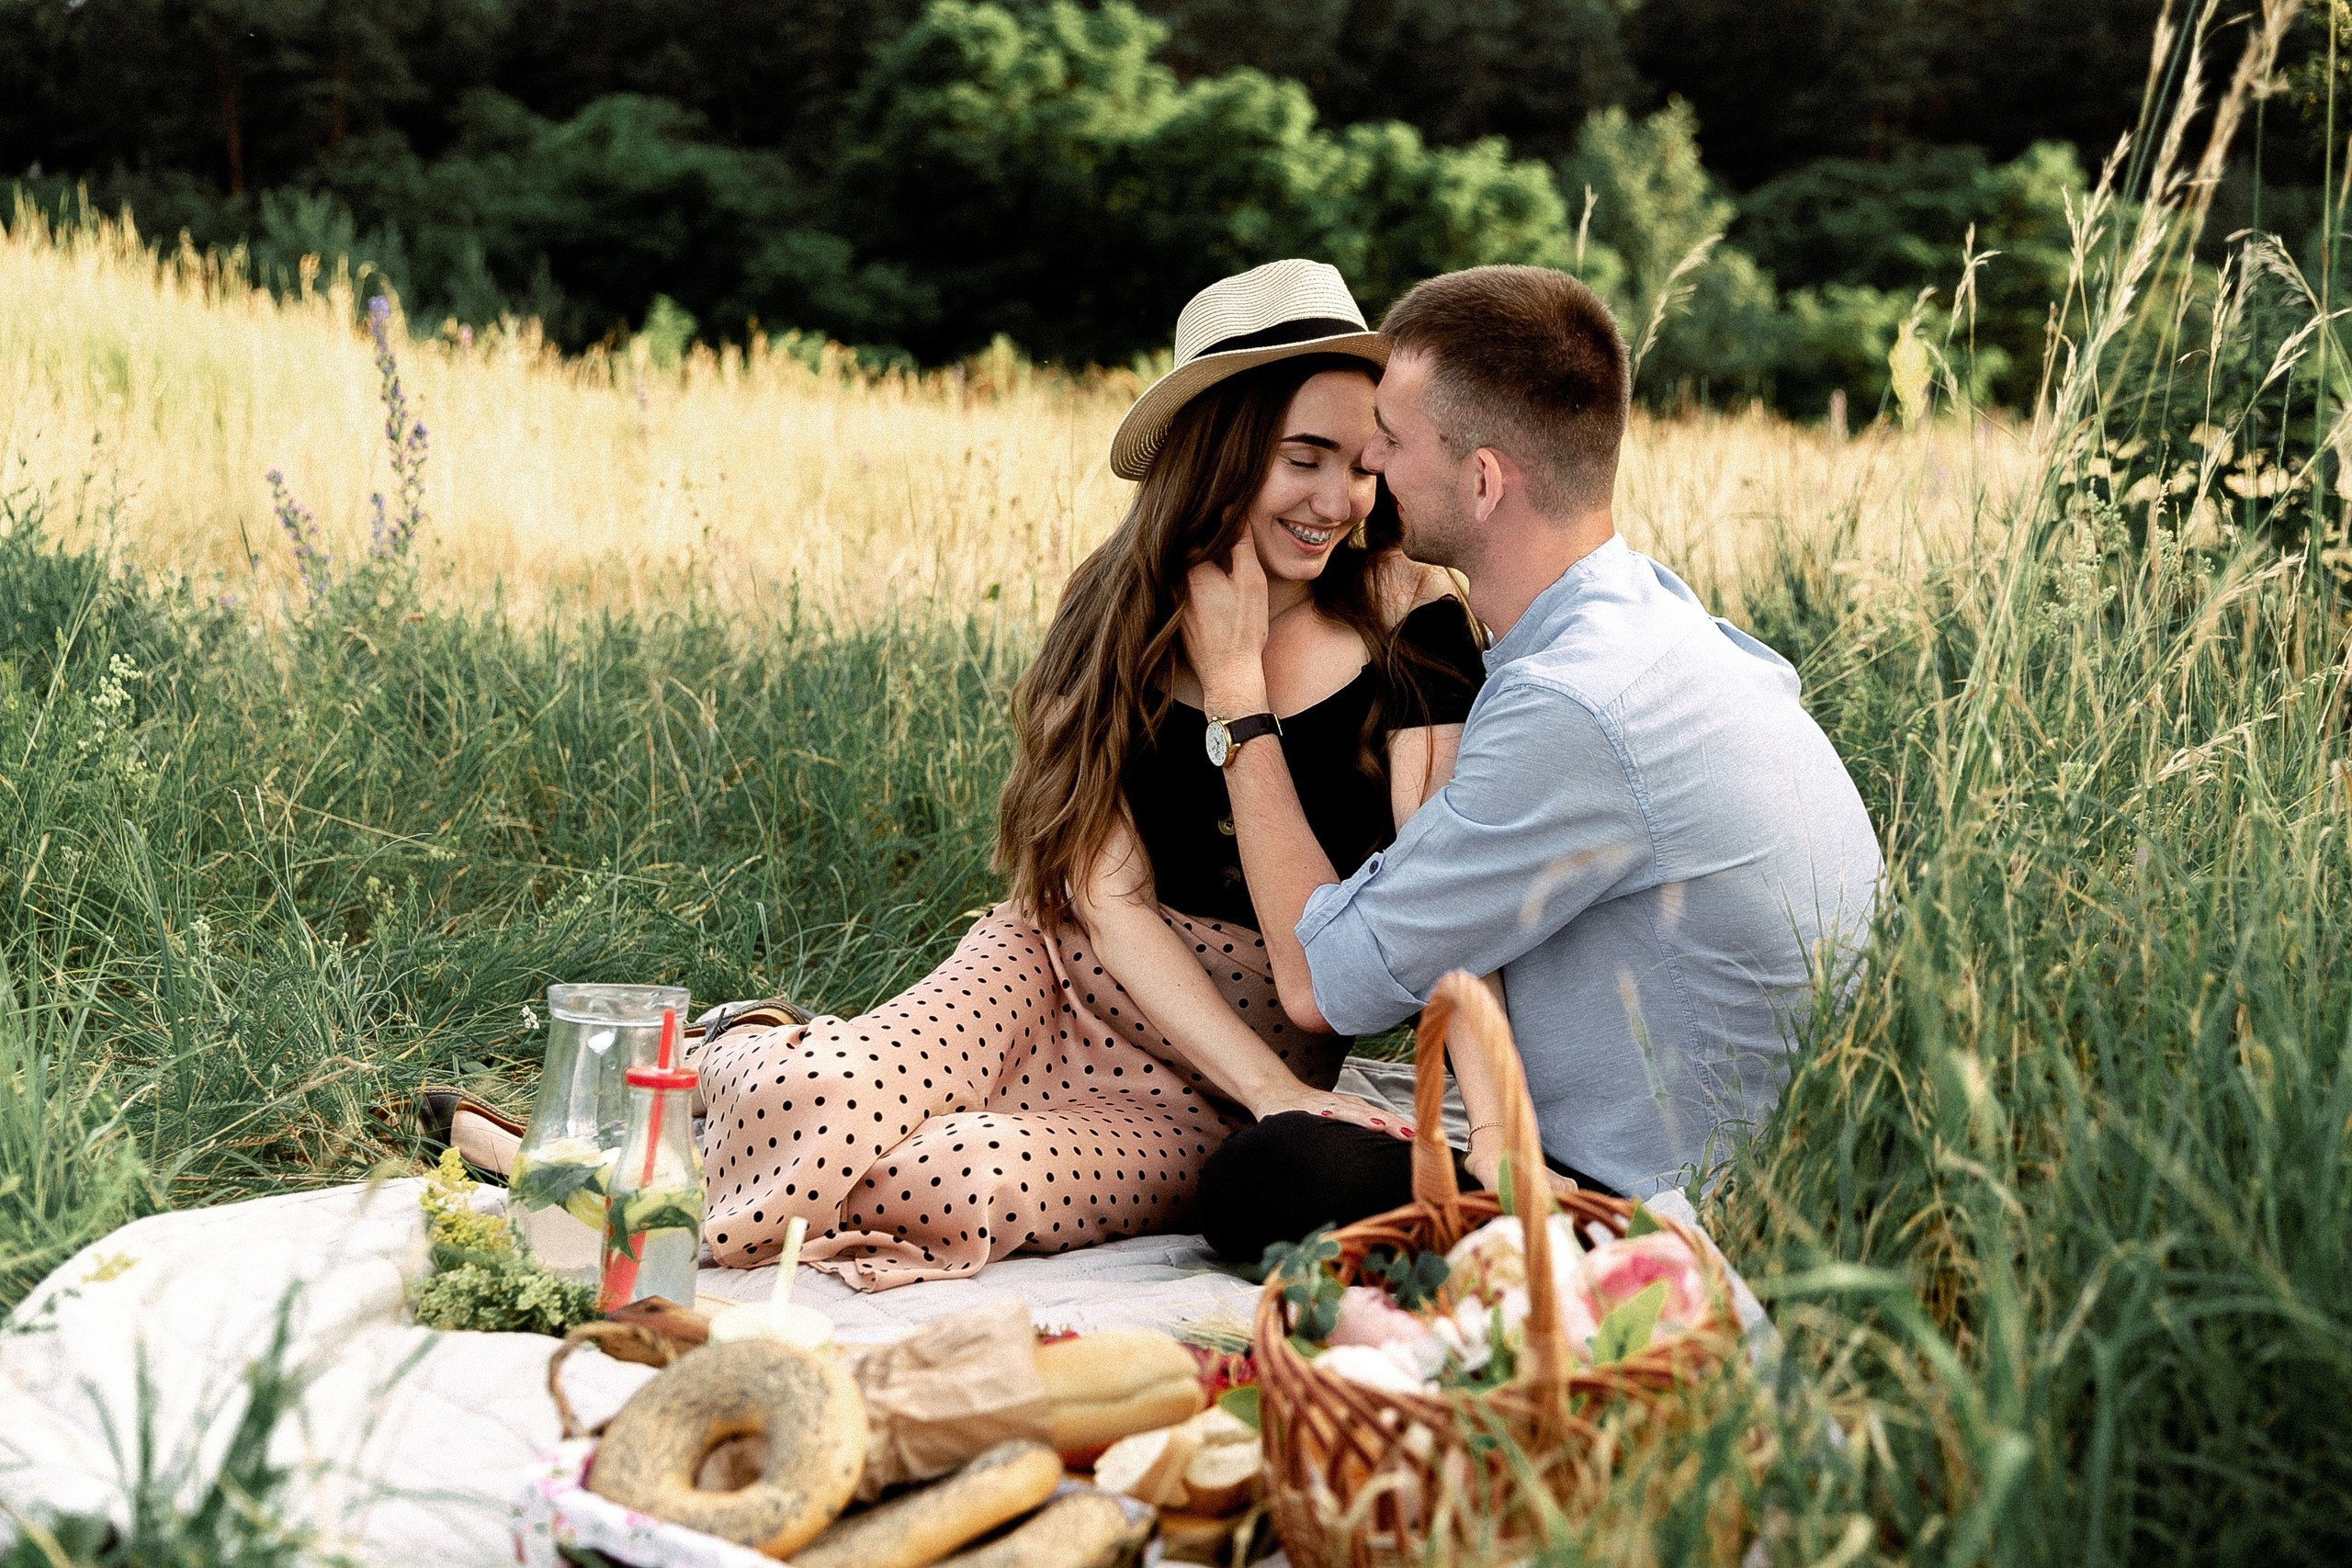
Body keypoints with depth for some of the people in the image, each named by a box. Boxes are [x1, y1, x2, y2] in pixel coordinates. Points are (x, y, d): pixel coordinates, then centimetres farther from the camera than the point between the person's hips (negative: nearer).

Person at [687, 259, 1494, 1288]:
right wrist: (1275, 1085, -23)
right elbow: (1109, 896, -12)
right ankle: (734, 1056, 9)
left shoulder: (1409, 619, -9)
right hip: (1050, 981, 1)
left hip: (1205, 1095, -1)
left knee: (959, 1185, -31)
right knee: (816, 1105, -29)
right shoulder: (1121, 613, -4)